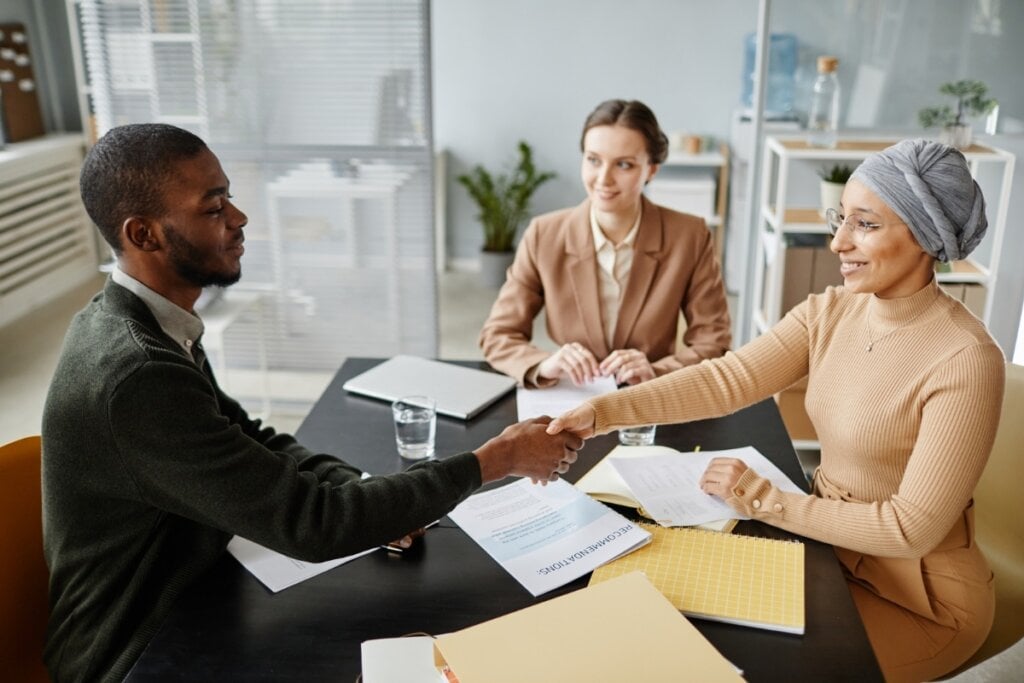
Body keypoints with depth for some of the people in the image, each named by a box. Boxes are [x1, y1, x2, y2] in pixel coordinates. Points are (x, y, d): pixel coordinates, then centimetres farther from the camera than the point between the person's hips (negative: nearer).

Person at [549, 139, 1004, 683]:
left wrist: (766, 501, -22)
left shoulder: (966, 360, -25)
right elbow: (728, 378, -17)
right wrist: (605, 411, -29)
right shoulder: (829, 311, -6)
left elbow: (912, 527, -24)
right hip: (832, 541, 5)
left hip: (918, 592, -5)